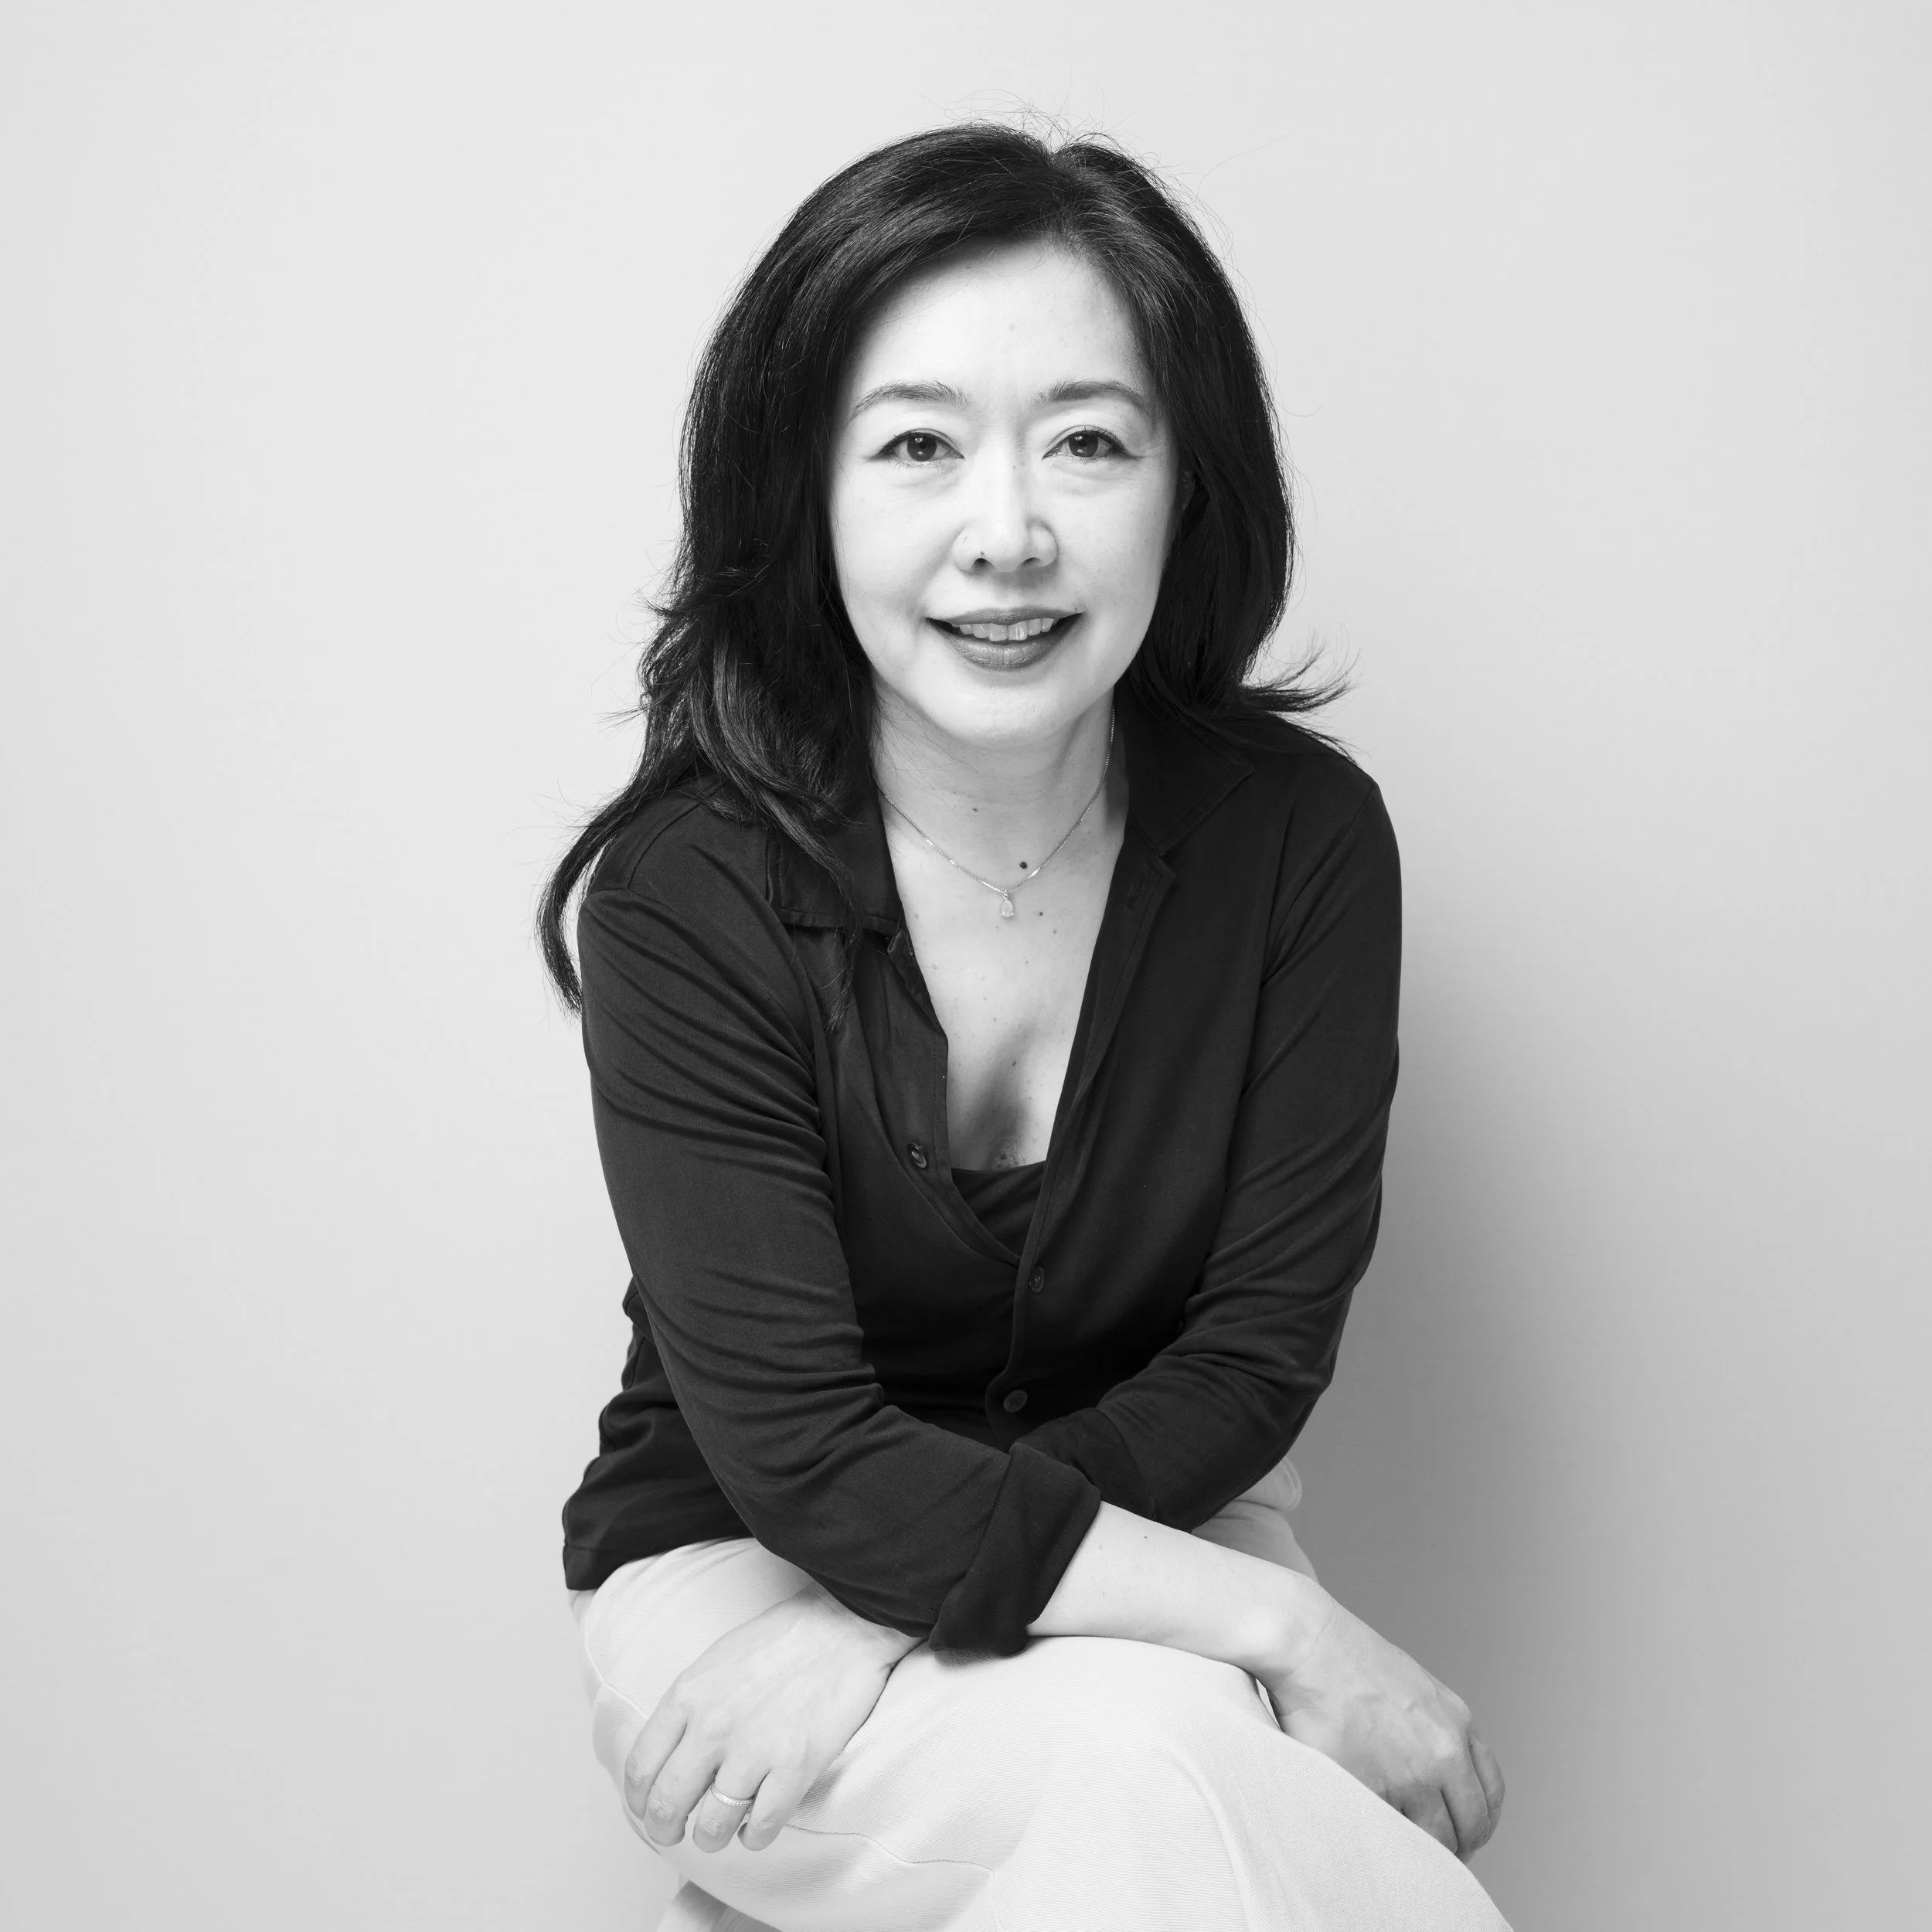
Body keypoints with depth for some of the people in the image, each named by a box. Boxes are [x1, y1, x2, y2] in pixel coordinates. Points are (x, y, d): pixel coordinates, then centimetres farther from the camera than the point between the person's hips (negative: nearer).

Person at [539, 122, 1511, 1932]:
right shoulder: (691, 890, -19)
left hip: (1154, 1520, 4)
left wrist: (889, 1625, -20)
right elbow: (801, 1453, -20)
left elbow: (1257, 1355, -9)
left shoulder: (1303, 836, -12)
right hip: (744, 1562, -3)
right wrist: (1281, 1623, -25)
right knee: (1143, 1767, -31)